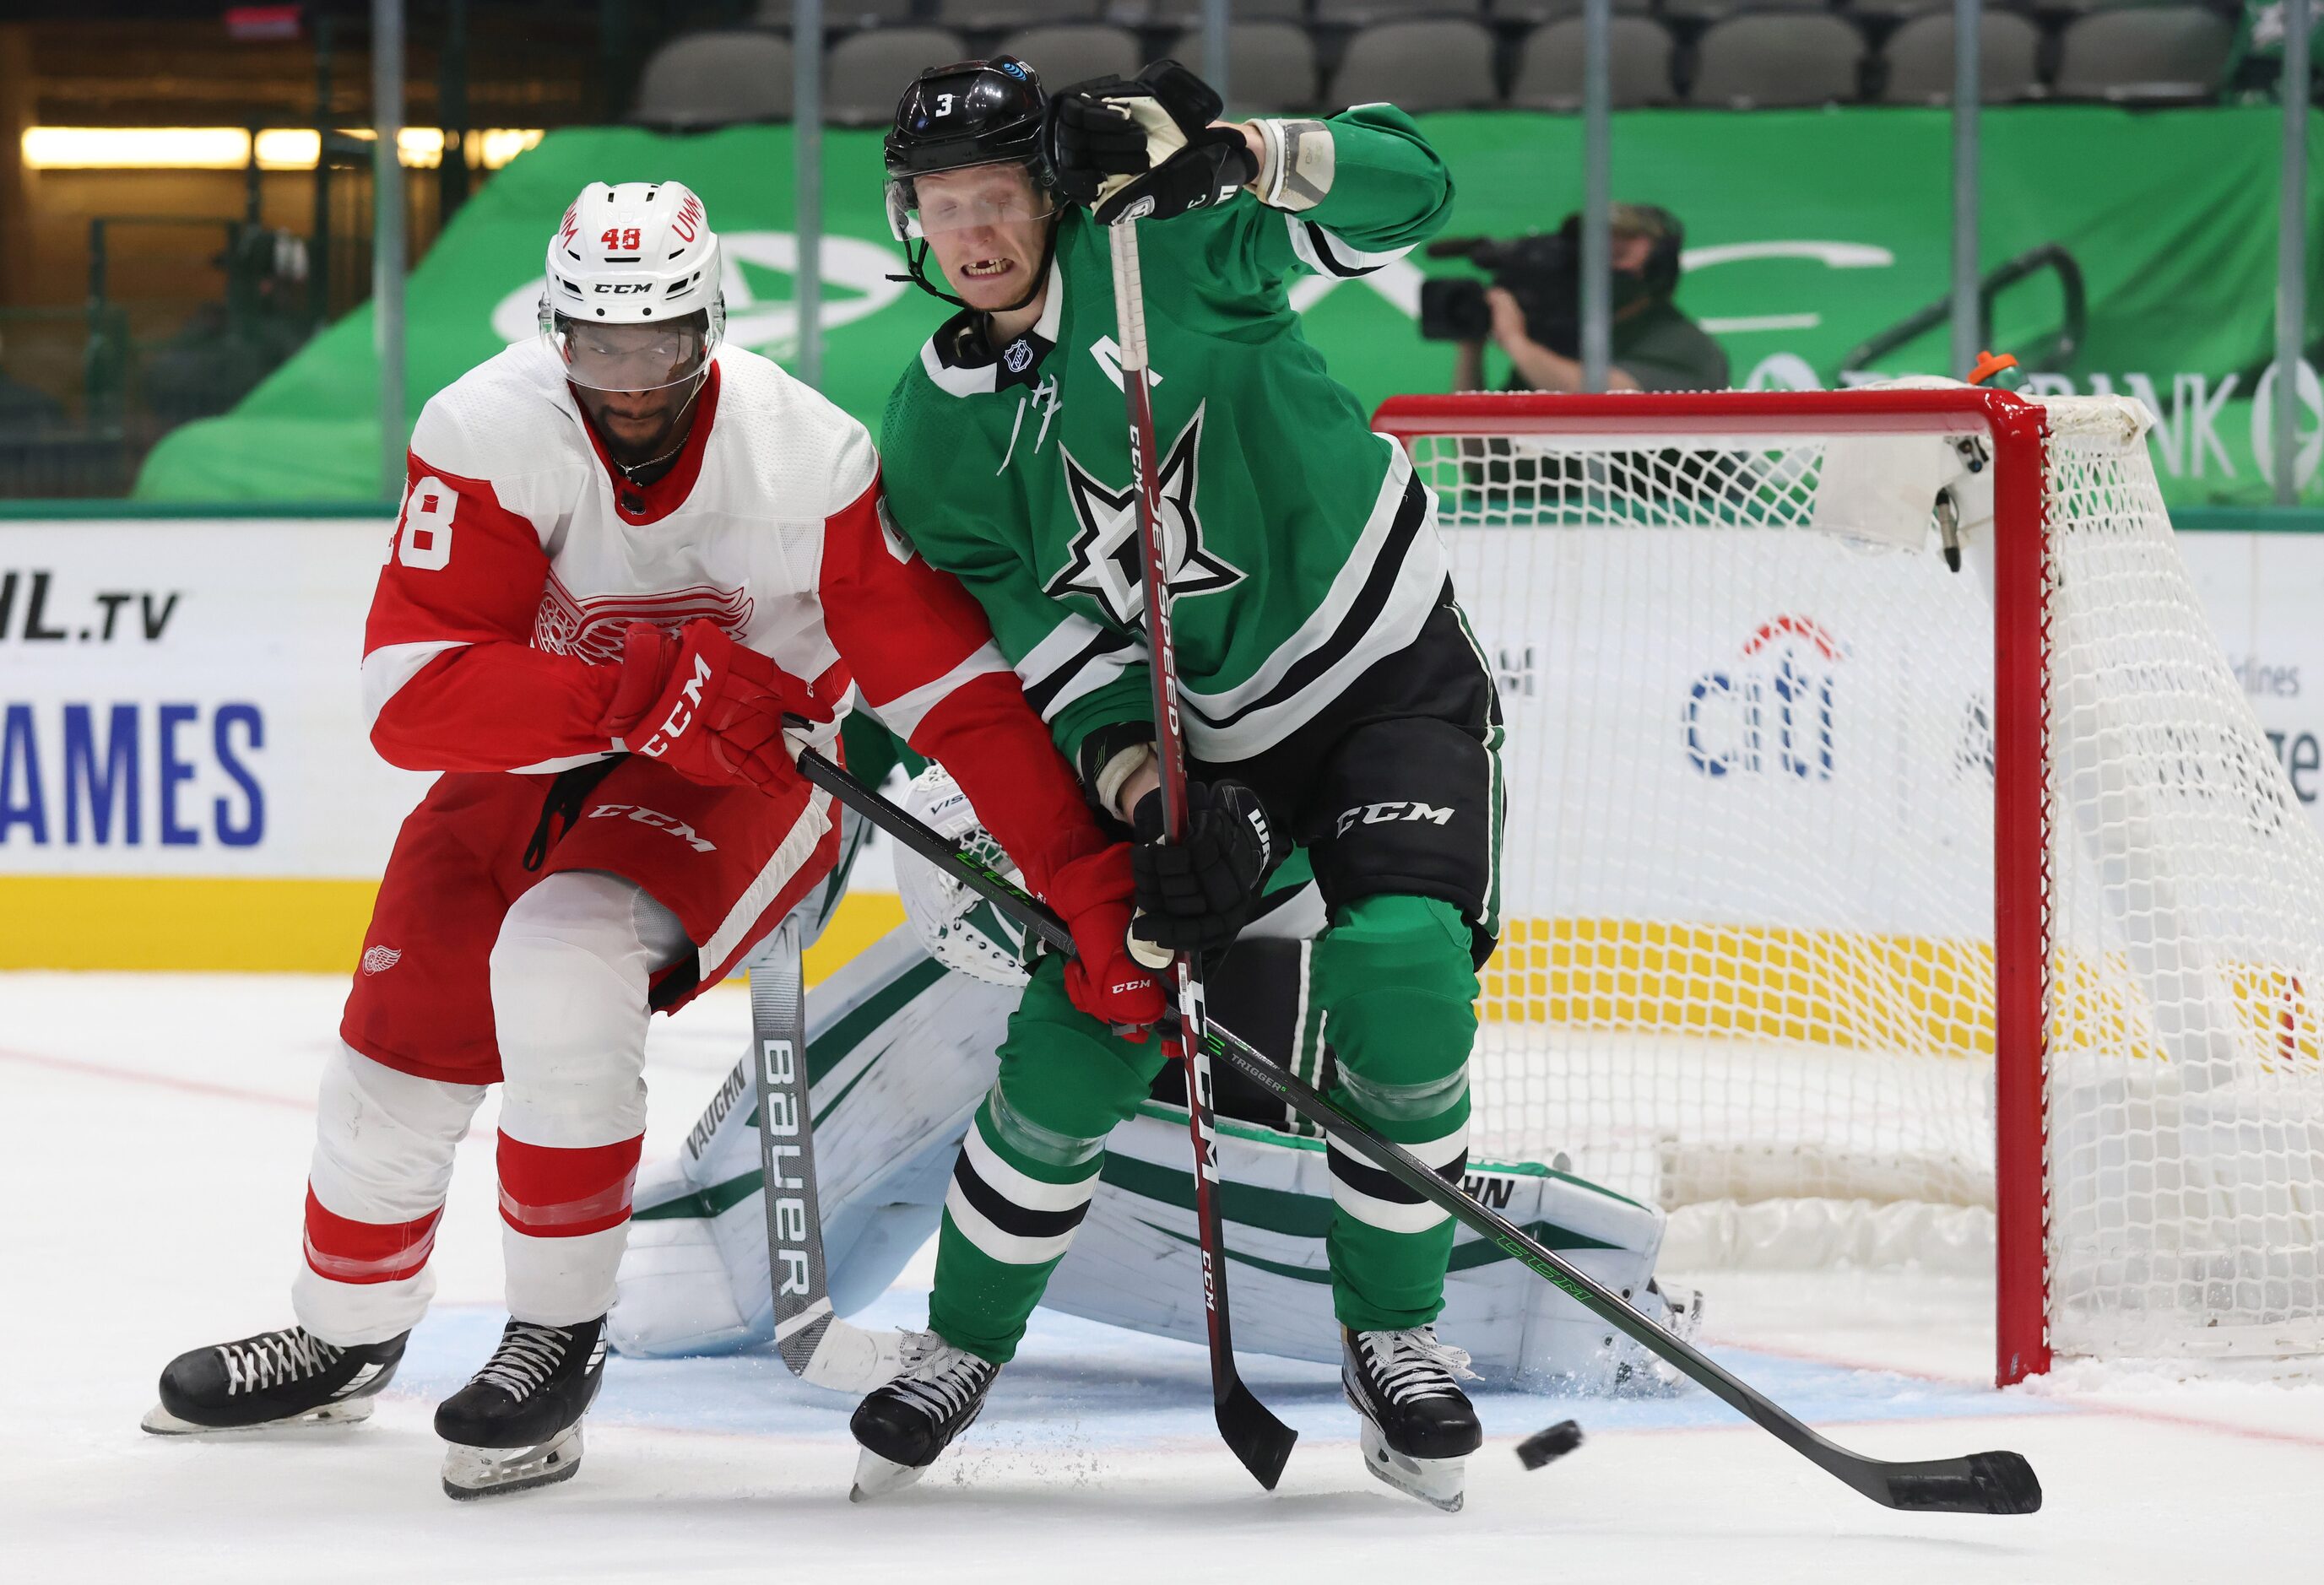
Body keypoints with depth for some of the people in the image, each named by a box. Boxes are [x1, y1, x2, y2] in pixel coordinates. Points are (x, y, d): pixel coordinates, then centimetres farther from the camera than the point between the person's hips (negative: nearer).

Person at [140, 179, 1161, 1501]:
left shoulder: (809, 461, -25)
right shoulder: (488, 435, -22)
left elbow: (957, 687, -21)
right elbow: (412, 693, -27)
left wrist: (1093, 890, -27)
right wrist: (639, 695, -40)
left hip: (746, 777, -3)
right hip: (532, 764, 3)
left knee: (559, 963, -30)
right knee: (404, 1045, 3)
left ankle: (561, 1338, -11)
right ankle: (347, 1341, 34)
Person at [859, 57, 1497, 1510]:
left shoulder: (1158, 240, -12)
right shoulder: (937, 435, -1)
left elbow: (1406, 186, -14)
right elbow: (1053, 646, -4)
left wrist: (1220, 154, -29)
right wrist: (1149, 799, -20)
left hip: (1392, 675, -4)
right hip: (1199, 735, 4)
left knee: (1402, 975, -25)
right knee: (1084, 1033, 0)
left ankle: (1394, 1338, -6)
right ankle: (964, 1350, 23)